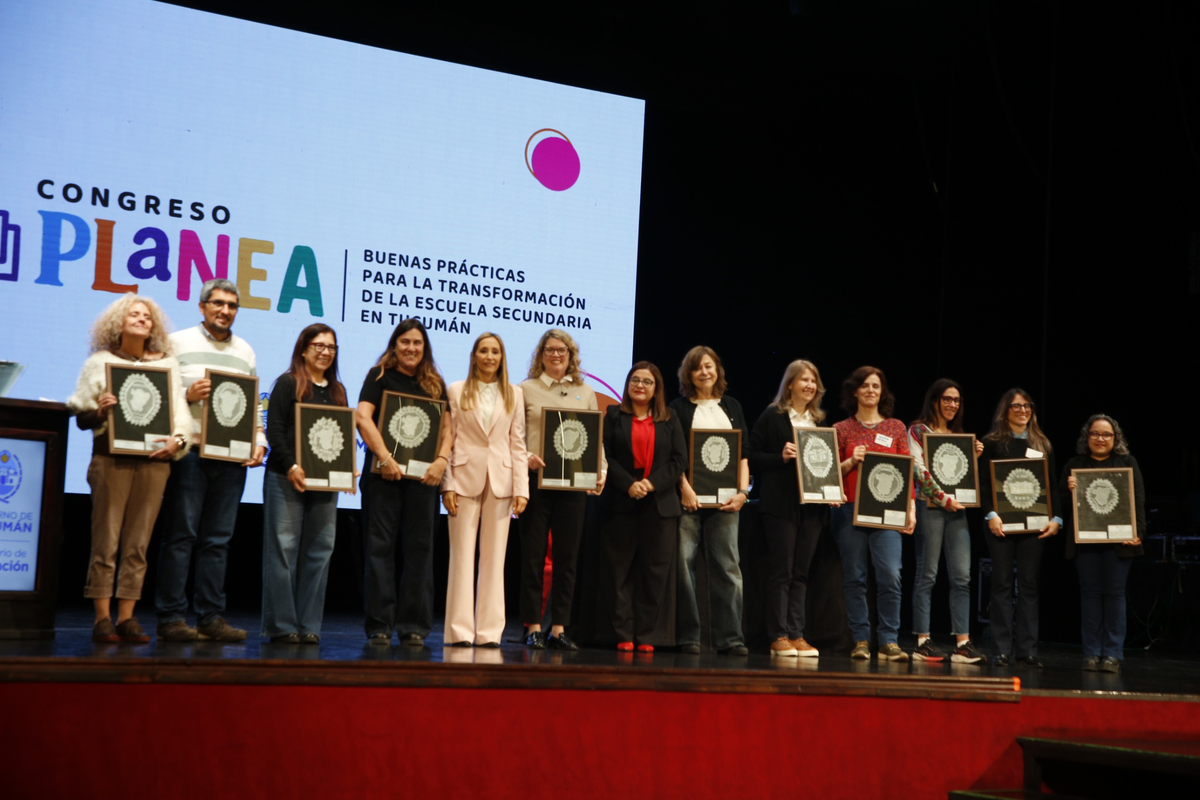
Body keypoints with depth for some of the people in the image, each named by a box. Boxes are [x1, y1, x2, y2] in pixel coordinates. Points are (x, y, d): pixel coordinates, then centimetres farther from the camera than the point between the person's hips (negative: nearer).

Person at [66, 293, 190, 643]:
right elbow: (82, 418, 5)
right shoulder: (101, 361, 8)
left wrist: (178, 438, -9)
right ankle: (102, 618, -1)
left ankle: (127, 618, 7)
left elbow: (181, 411, 10)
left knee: (138, 542, 3)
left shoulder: (168, 363, 15)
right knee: (106, 540, -5)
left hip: (154, 460, 3)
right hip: (112, 457, -2)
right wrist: (99, 409, -16)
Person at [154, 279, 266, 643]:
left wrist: (259, 441, 6)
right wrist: (188, 395, -16)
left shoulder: (245, 351, 19)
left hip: (233, 456, 4)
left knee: (218, 538, 5)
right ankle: (171, 617, -1)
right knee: (181, 534, -4)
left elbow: (254, 403, 19)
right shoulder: (178, 342, 5)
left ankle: (211, 616, 9)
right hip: (190, 450, -4)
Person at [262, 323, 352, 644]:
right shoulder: (287, 384, 0)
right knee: (283, 549, -4)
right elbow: (274, 430, -8)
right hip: (287, 478, -5)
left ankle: (309, 626, 9)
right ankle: (281, 626, 1)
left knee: (319, 552, 4)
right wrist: (291, 466, -19)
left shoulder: (337, 390, 17)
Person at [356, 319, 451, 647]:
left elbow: (447, 426, 11)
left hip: (422, 474, 3)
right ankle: (379, 625, 2)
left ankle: (413, 625, 8)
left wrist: (442, 459, -8)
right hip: (385, 473, -3)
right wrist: (385, 458, -18)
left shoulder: (435, 383, 14)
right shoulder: (380, 376, 3)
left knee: (420, 548, 3)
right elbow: (362, 417, -9)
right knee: (380, 546, -1)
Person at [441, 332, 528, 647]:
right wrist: (447, 485, -7)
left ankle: (489, 631, 7)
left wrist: (521, 488, -1)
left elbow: (518, 444, 7)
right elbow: (447, 440, 2)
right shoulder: (456, 391, 6)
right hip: (466, 479, -2)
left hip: (500, 481, 2)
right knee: (462, 556, -2)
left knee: (494, 558, 4)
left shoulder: (514, 395, 11)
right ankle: (460, 630, 2)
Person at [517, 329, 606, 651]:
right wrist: (525, 458, -16)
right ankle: (533, 627, 6)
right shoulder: (526, 389, 7)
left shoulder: (586, 393, 14)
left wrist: (600, 470, -2)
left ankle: (559, 627, 8)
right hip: (536, 480, -2)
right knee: (533, 554, -1)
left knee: (567, 555, 3)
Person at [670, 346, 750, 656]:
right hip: (688, 498, -2)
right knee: (684, 563, -5)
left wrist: (743, 492, 1)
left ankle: (729, 638, 2)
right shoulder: (679, 408, 6)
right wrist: (685, 488, -14)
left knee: (727, 566, 0)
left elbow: (743, 454, 13)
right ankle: (688, 636, 1)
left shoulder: (732, 407, 16)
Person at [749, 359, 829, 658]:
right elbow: (753, 457, -4)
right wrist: (781, 457, -18)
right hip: (781, 504, -5)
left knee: (801, 572, 6)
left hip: (812, 504, 5)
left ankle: (797, 635, 9)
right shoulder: (773, 416, -1)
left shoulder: (818, 420, 16)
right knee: (781, 571, -4)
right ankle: (779, 636, 0)